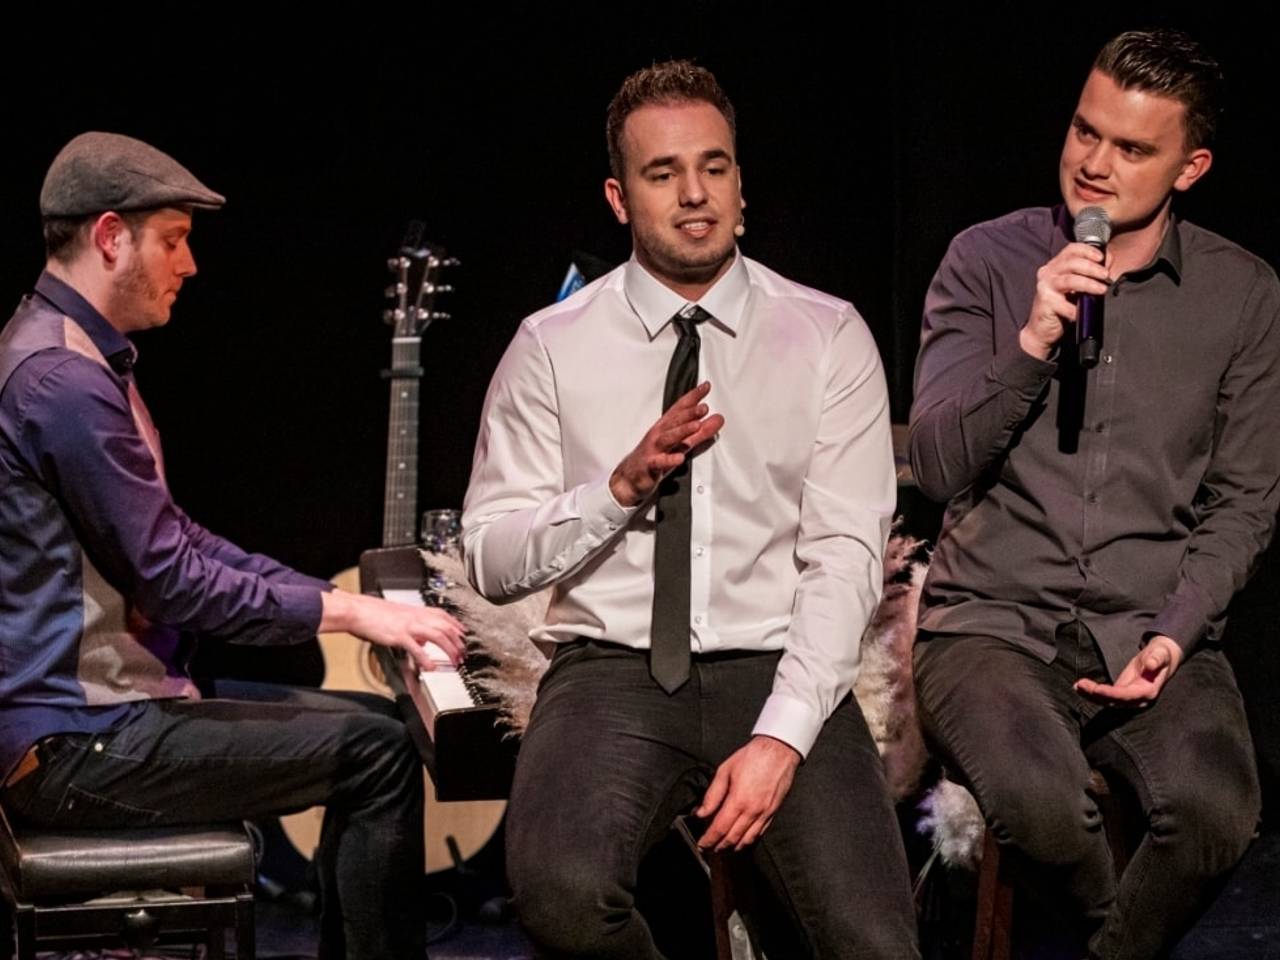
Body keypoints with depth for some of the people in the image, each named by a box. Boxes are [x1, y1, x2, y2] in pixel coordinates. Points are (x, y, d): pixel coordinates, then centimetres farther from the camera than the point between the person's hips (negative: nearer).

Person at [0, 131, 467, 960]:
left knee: (377, 724, 13)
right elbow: (171, 578, -21)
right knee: (378, 752, -14)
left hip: (101, 699, 11)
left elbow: (174, 536, 18)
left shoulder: (81, 355, 14)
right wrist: (348, 611, -12)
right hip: (75, 740, -11)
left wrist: (337, 596, 8)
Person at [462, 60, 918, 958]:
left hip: (777, 672, 0)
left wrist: (781, 735, -16)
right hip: (612, 673, 0)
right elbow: (492, 560, 4)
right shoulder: (552, 346, 6)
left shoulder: (830, 337, 5)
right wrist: (623, 485, -12)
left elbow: (845, 558, -3)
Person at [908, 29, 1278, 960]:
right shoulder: (987, 262, 3)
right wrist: (1030, 343, -17)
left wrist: (1174, 635, -7)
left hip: (1153, 634, 1)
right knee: (1042, 801, -33)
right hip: (993, 620, -1)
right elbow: (940, 466, -3)